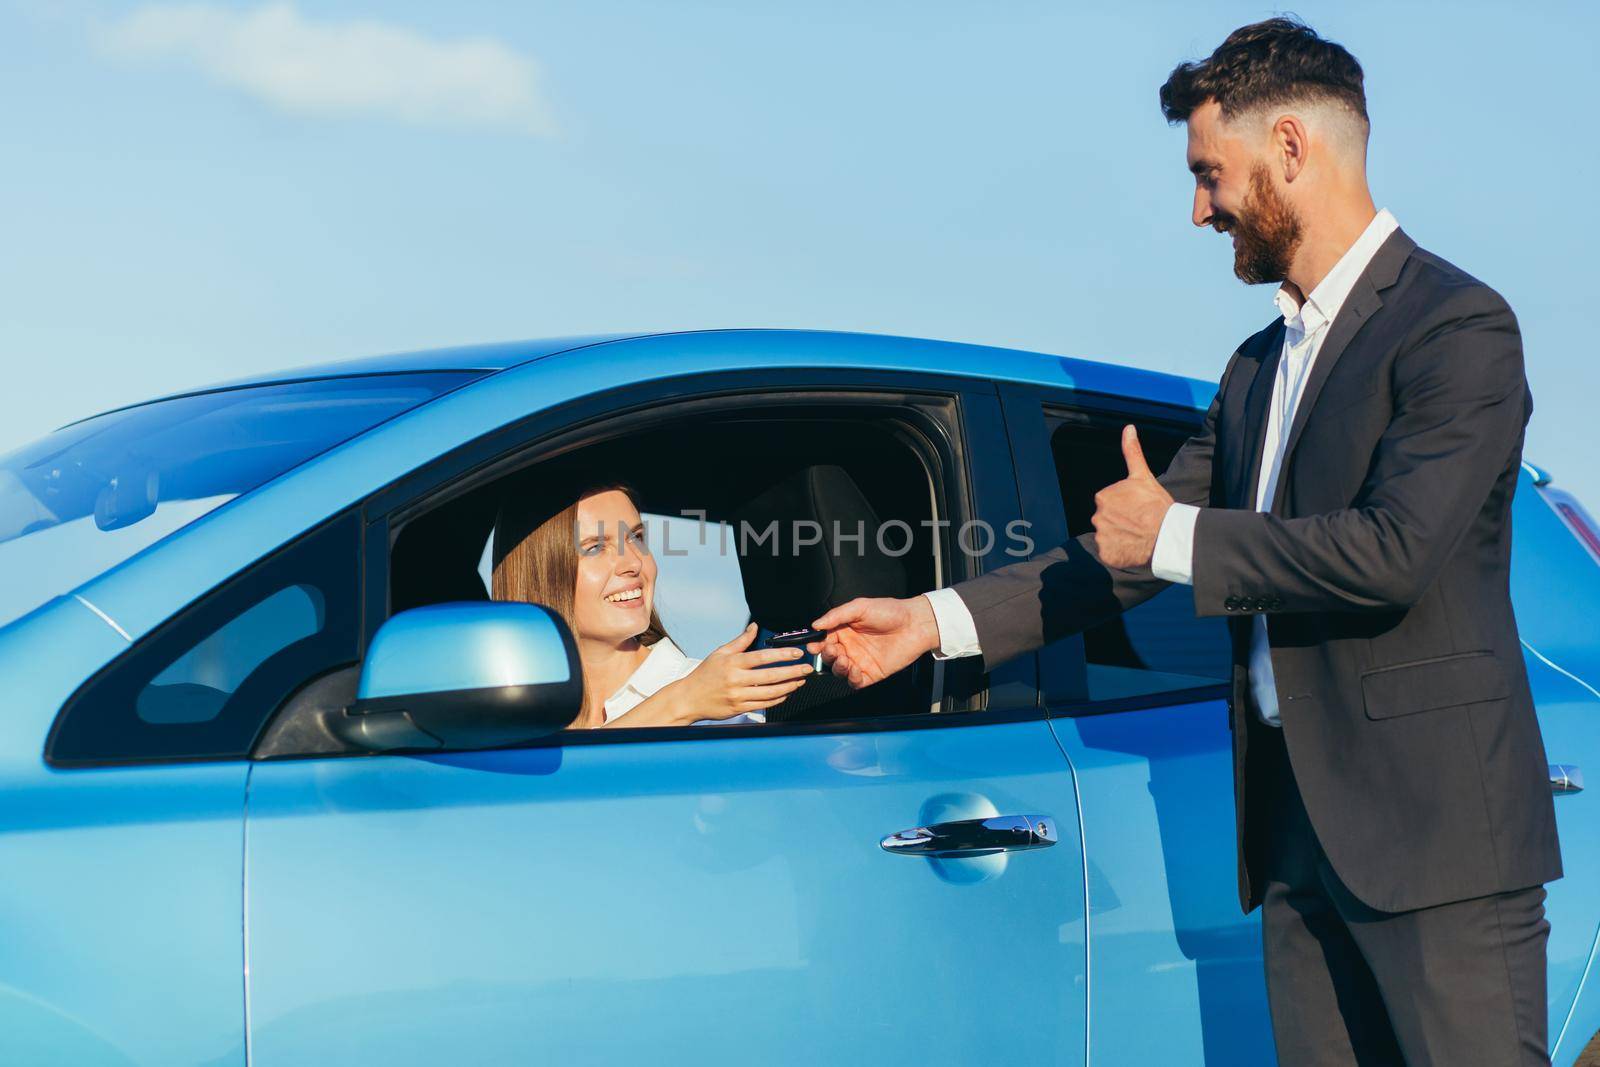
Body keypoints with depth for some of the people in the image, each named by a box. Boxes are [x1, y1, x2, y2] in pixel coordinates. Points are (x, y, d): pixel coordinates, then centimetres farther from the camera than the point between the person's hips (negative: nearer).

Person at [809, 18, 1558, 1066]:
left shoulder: (1457, 326, -8)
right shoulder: (1260, 366, 19)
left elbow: (1393, 552, -20)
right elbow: (1134, 553, 20)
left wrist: (1174, 535, -10)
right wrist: (935, 620, 14)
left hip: (1435, 826, -8)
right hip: (1301, 824, 8)